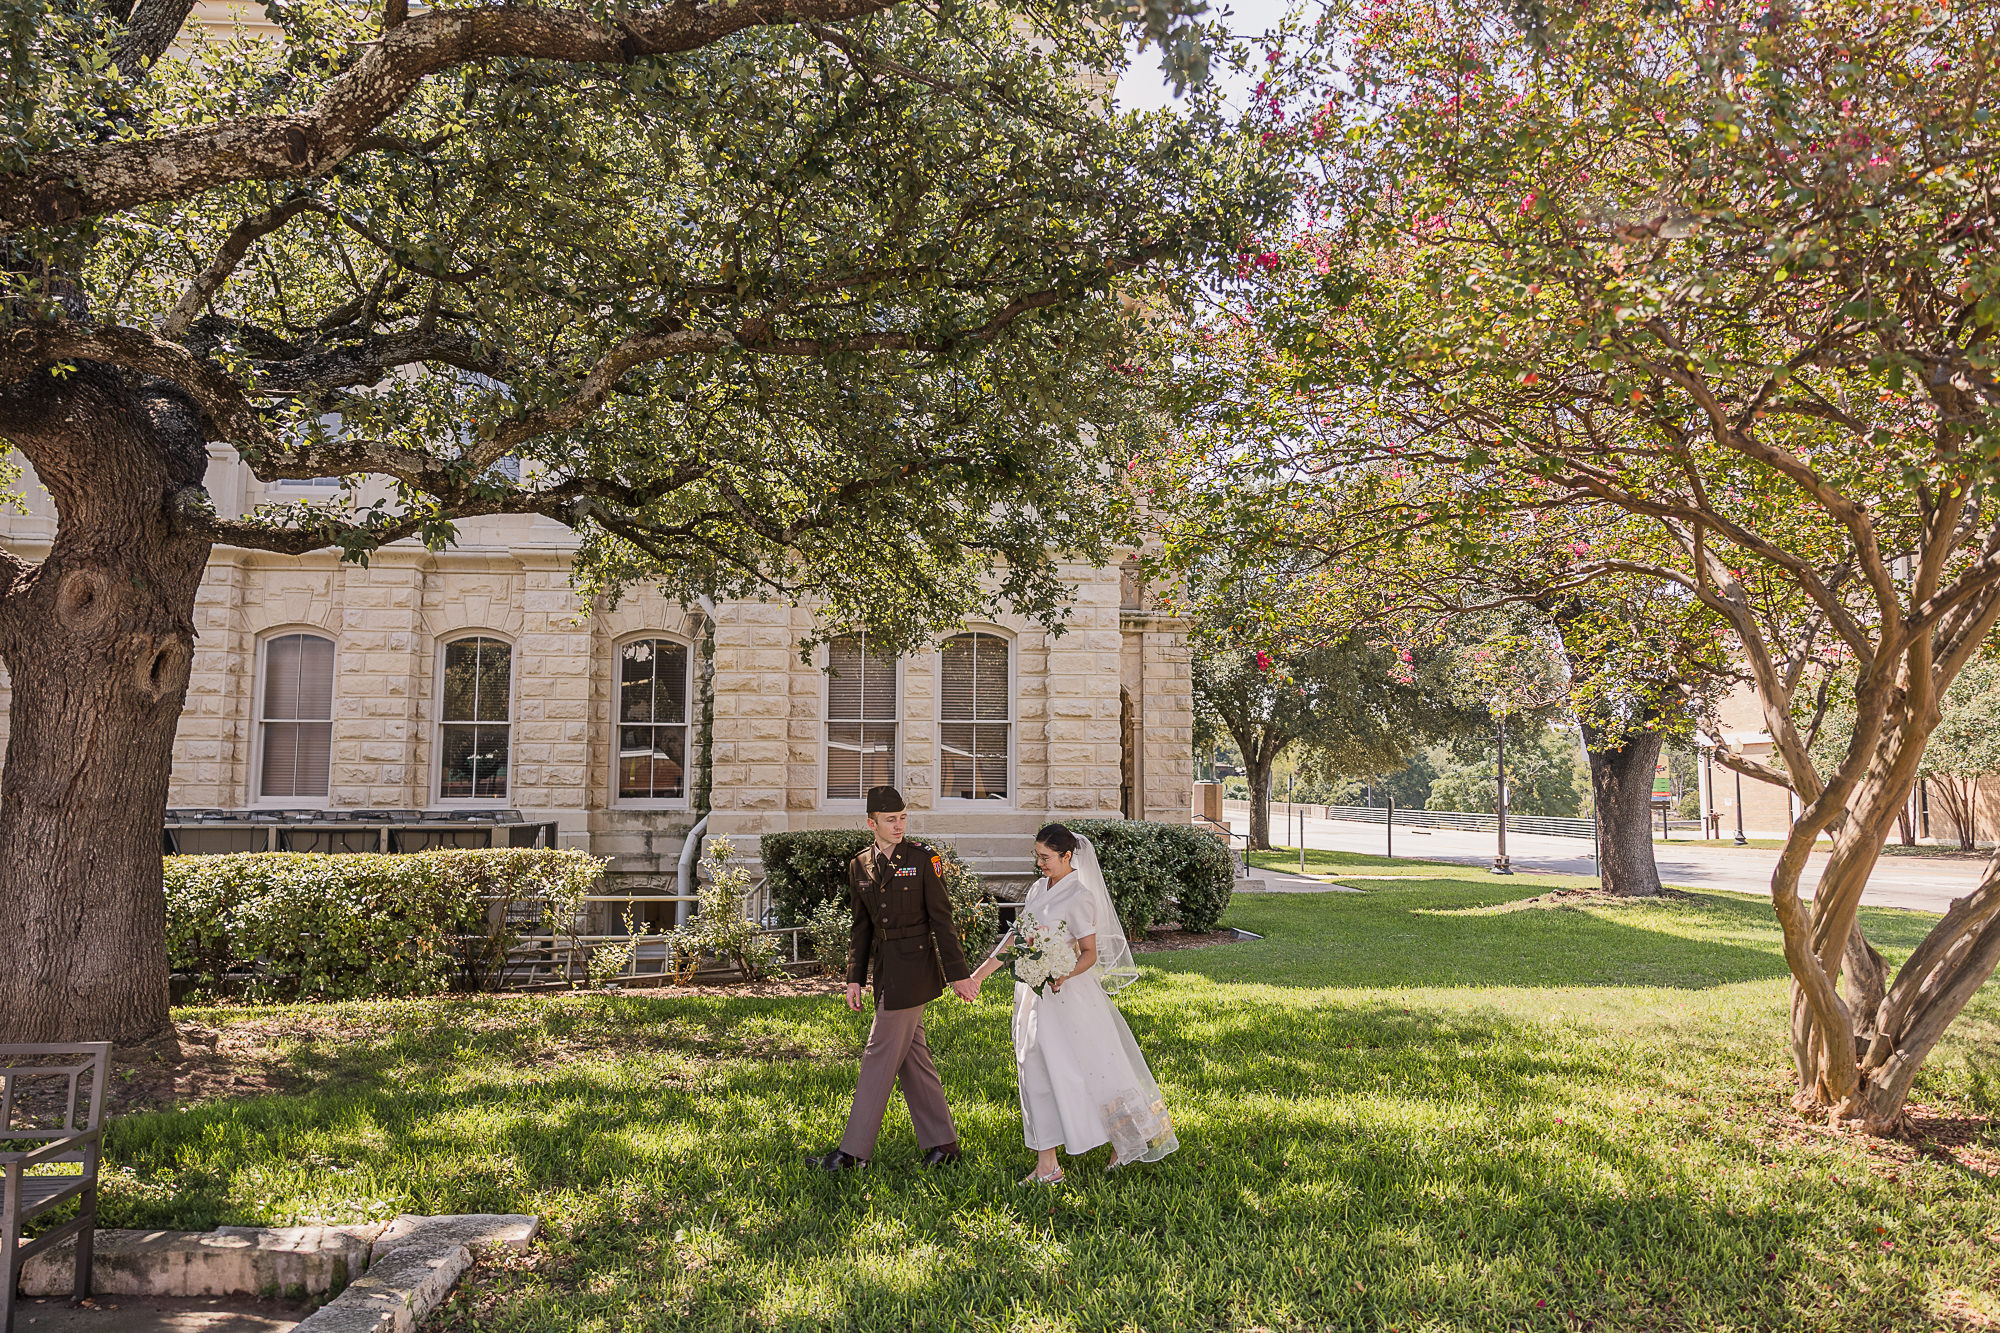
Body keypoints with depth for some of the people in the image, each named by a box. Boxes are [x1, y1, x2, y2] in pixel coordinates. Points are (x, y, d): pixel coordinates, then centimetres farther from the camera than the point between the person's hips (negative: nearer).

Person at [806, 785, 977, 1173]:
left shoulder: (921, 858, -7)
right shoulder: (860, 866, 8)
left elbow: (941, 918, -7)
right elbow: (862, 926, 14)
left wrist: (958, 974, -9)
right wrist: (854, 978, 10)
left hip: (912, 967, -6)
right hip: (885, 968, 6)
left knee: (880, 1057, -3)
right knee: (911, 1057, 11)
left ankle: (853, 1151, 4)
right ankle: (943, 1143, 21)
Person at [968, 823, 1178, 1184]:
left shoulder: (1079, 896, -12)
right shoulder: (1038, 889, 9)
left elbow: (1090, 954, -12)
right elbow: (1016, 938, 13)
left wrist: (1064, 975, -30)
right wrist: (980, 972, 10)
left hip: (1068, 995, -7)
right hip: (1035, 996, 7)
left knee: (1091, 1068, 2)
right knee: (1038, 1073, 7)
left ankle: (1124, 1141, 23)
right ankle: (1047, 1165, 13)